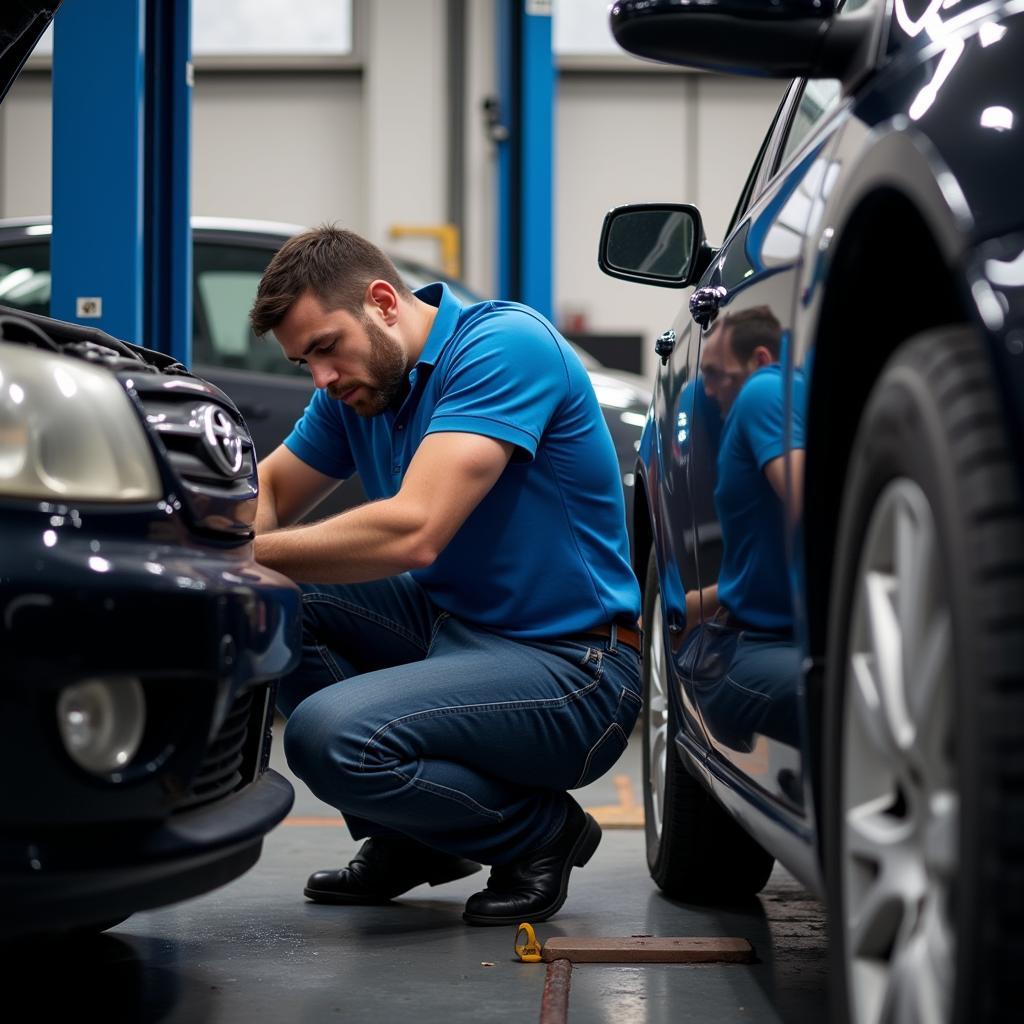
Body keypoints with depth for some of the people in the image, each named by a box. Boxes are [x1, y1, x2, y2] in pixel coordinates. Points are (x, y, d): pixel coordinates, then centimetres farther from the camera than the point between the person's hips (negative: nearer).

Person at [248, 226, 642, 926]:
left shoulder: (504, 344, -19)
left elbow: (412, 532, -28)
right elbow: (267, 490, 17)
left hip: (569, 669, -9)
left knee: (329, 734, -28)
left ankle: (541, 833, -2)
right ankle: (408, 838, 9)